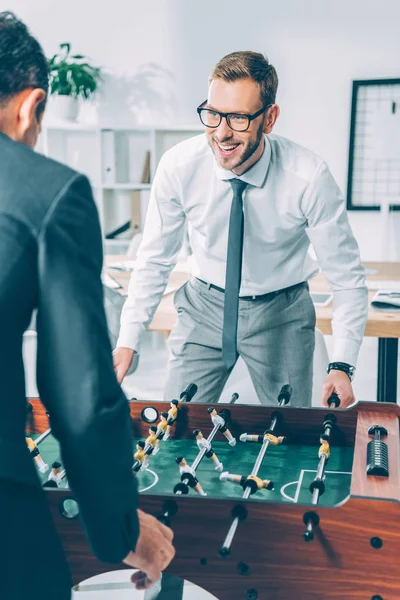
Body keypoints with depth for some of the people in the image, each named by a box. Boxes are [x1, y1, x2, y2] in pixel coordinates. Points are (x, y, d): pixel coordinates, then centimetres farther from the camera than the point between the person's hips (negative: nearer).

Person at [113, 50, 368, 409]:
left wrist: (342, 365, -22)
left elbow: (347, 276, -14)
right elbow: (155, 260, -6)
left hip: (281, 313, -1)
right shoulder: (178, 166, -17)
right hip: (205, 306, 1)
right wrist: (128, 342, -11)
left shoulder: (309, 177, -22)